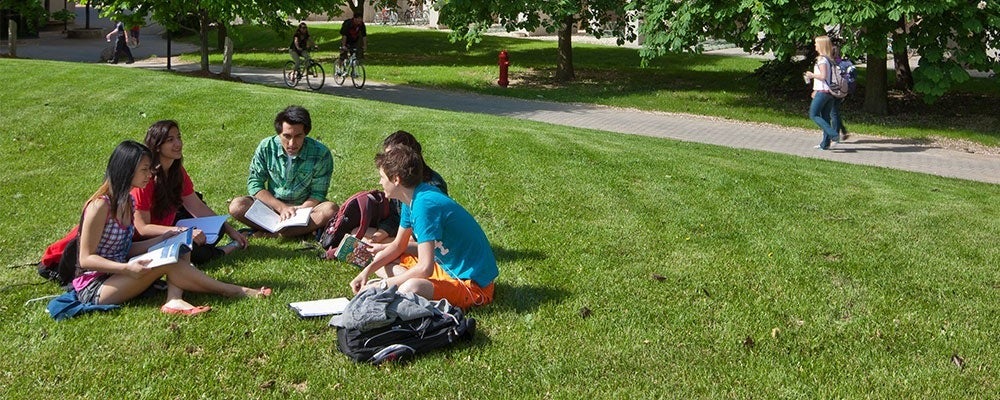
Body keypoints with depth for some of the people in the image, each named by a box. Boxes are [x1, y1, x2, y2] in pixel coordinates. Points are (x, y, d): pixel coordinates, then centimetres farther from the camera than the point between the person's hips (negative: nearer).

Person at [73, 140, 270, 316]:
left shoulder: (127, 200, 9)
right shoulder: (100, 205, -18)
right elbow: (86, 258, -18)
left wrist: (161, 240, -1)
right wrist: (128, 268, -30)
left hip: (117, 277, 9)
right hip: (93, 288, -9)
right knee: (166, 262, -24)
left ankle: (174, 299, -30)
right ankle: (230, 291, -14)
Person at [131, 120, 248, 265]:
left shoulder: (177, 171, 2)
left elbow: (198, 207, 8)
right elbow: (142, 228, -24)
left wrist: (230, 230, 2)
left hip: (167, 228, 8)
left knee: (215, 228, -4)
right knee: (189, 249, -29)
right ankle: (221, 252, -4)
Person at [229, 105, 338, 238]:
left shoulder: (321, 154, -16)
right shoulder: (266, 147, -11)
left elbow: (318, 193, -10)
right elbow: (254, 184, -9)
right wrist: (281, 207, -21)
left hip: (304, 207, -1)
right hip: (273, 205, 2)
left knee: (330, 210, -33)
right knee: (236, 206, -25)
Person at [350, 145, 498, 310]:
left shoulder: (424, 205, -26)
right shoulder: (413, 198, 5)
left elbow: (425, 268, -30)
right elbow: (398, 245, 16)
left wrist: (383, 284, -19)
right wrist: (367, 271, 2)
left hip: (474, 283, -10)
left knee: (410, 289, -37)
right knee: (381, 262, 12)